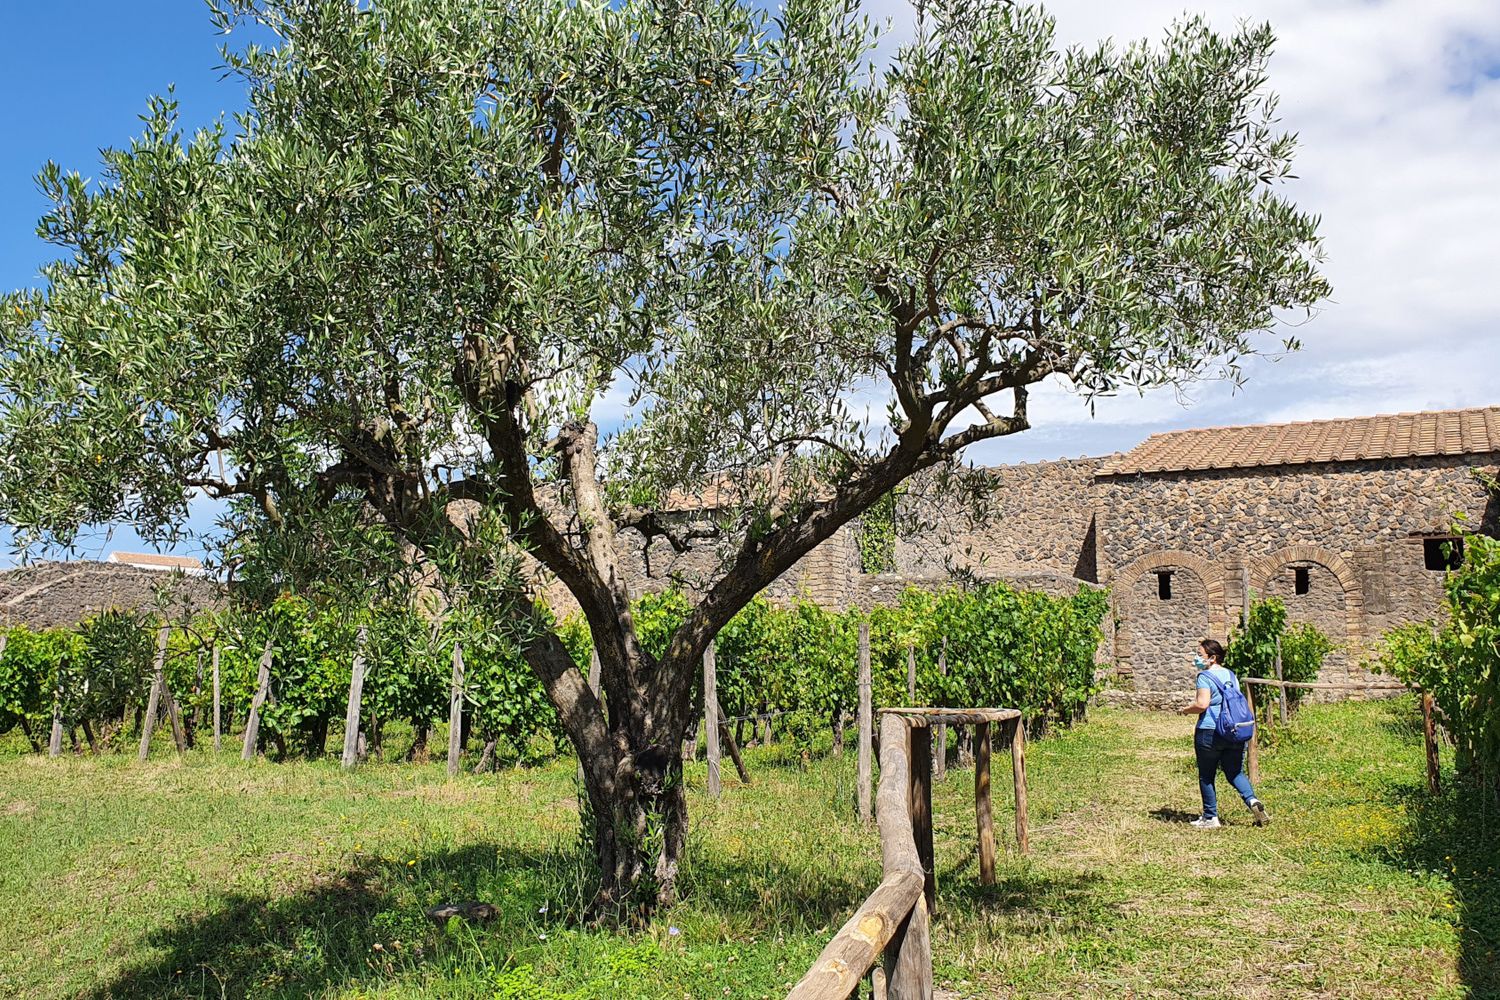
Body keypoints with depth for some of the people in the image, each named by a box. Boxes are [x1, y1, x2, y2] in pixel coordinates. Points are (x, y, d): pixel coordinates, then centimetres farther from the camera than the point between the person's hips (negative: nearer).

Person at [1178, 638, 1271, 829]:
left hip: (1210, 732, -6)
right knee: (1236, 772, 14)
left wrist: (1185, 710, -4)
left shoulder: (1205, 676, -11)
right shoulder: (1231, 675, 12)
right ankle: (1252, 801, -11)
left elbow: (1202, 704, -21)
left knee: (1206, 776, 7)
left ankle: (1210, 818, 12)